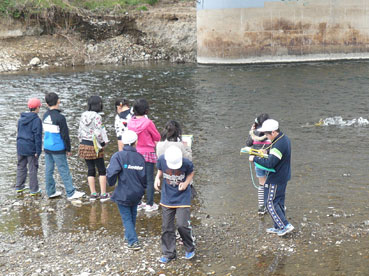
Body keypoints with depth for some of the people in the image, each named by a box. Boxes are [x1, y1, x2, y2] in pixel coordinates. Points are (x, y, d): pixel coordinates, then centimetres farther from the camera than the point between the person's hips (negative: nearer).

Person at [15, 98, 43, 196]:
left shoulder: (21, 119, 8)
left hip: (21, 147, 6)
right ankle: (34, 190, 7)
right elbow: (38, 136, -16)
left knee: (21, 167, 16)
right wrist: (38, 151, -13)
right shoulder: (36, 120, -14)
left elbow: (18, 133, 15)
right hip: (31, 148, -6)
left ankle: (19, 187, 22)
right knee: (33, 169, 2)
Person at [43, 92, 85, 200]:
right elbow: (65, 135, -14)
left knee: (49, 170, 11)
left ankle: (51, 192, 19)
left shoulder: (45, 116, 5)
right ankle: (71, 193, 5)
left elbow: (46, 132, 13)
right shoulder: (59, 117, -17)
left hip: (47, 147, 7)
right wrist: (68, 149, -4)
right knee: (64, 171, 0)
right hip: (58, 149, -7)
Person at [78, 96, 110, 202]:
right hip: (95, 147, -6)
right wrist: (103, 143, -6)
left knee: (90, 169, 13)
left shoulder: (83, 115, 3)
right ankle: (103, 194, 8)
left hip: (84, 145, 6)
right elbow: (98, 133, -22)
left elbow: (80, 131, 8)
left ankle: (93, 194, 16)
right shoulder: (97, 117, -17)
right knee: (102, 170, 6)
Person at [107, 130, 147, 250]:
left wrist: (111, 183, -1)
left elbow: (112, 173, -23)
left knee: (126, 218, 5)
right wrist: (142, 189, 18)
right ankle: (129, 235, 41)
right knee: (132, 215, 24)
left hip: (123, 194, -4)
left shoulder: (118, 156, -15)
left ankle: (133, 241, -3)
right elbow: (144, 177, 1)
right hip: (137, 193, 4)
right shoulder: (140, 157, -3)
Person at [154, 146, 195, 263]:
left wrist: (186, 182, -17)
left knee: (182, 225, -10)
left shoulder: (186, 163, -20)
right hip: (167, 198, 3)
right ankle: (169, 253, 24)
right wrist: (157, 178, -13)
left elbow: (191, 173, 0)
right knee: (166, 227, 7)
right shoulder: (161, 160, -15)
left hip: (183, 198, -3)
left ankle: (190, 249, 17)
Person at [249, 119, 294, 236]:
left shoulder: (279, 145, -27)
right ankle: (278, 227, 26)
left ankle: (285, 225, -1)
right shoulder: (284, 138, 6)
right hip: (283, 177, 10)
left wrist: (255, 159, -20)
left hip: (276, 179, -10)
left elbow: (270, 163, -30)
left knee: (270, 203, -1)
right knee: (279, 202, 17)